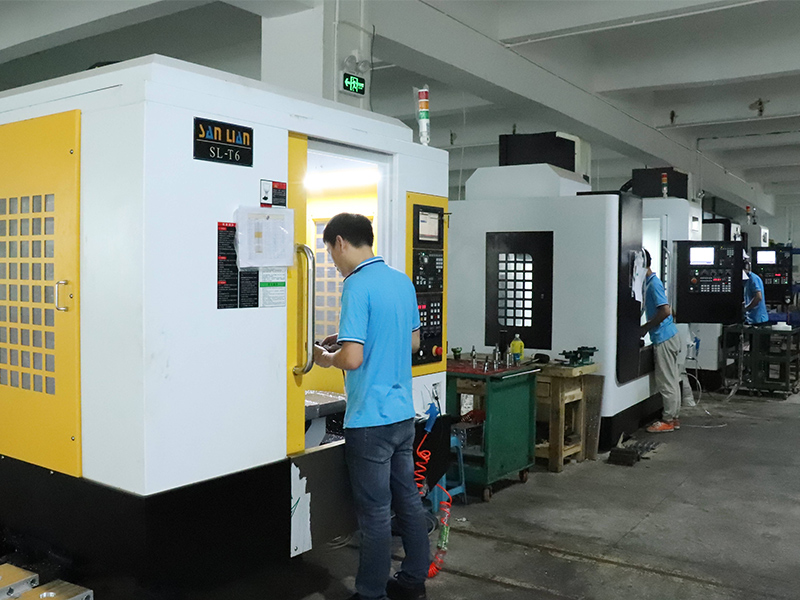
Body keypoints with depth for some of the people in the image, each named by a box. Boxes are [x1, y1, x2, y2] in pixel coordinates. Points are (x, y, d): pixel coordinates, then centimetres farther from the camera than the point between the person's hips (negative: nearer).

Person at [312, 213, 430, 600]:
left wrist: (327, 358, -3)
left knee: (375, 512, 3)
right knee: (408, 500, 18)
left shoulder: (357, 286, -17)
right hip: (403, 412, 8)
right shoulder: (402, 281, 7)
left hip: (370, 419, -8)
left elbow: (352, 358, -24)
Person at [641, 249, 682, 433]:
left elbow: (665, 311, -23)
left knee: (666, 381, -3)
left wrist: (646, 327, -15)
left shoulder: (654, 283, -16)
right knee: (672, 379, 13)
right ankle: (674, 418, 20)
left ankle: (668, 420, 4)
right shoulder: (649, 282, 14)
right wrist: (647, 327, 13)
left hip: (664, 338, -10)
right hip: (668, 335, 10)